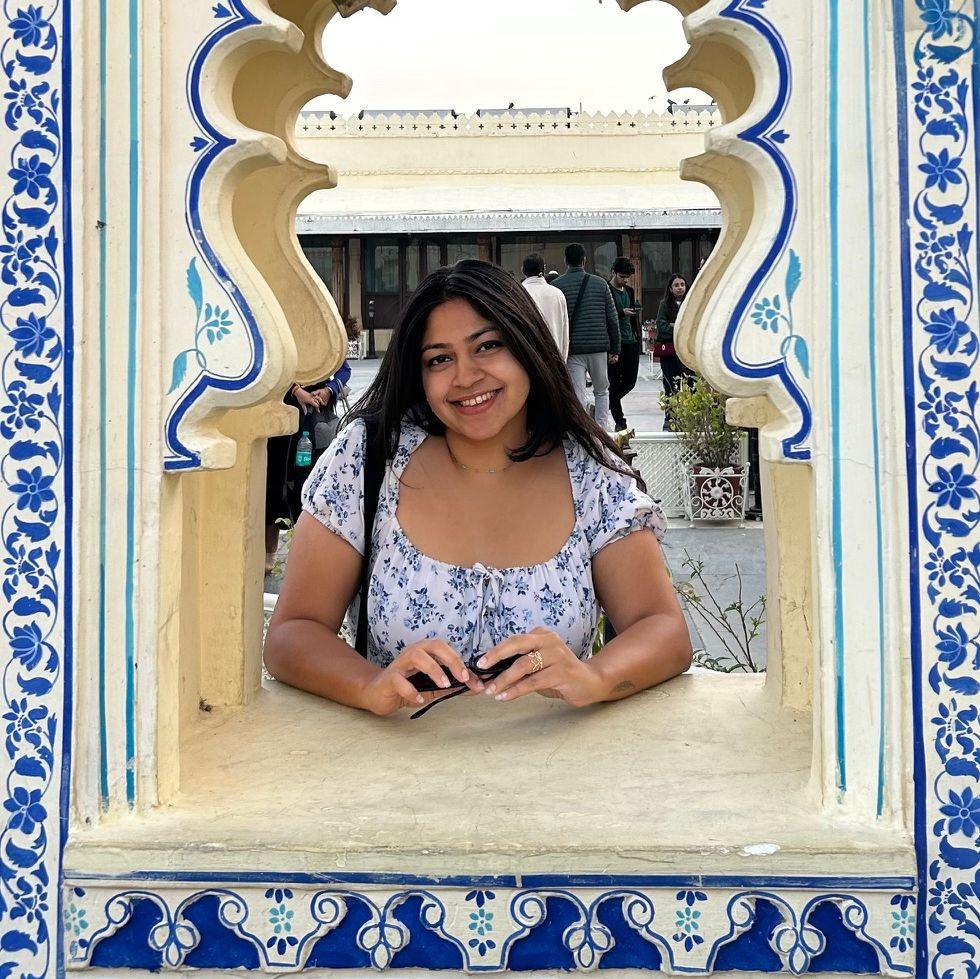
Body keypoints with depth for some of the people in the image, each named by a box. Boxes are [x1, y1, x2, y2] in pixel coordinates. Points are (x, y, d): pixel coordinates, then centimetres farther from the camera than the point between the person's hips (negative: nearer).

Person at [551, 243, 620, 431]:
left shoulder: (556, 285, -2)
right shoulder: (600, 283, 2)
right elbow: (613, 319, 4)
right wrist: (614, 350, 10)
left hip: (572, 350, -2)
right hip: (599, 347, 2)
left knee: (578, 397, -1)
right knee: (602, 391, 19)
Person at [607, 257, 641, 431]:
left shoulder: (629, 291, 17)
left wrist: (637, 338, 15)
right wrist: (622, 312, -22)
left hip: (630, 343, 7)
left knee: (630, 381, 6)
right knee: (615, 382, -2)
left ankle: (608, 403, 27)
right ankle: (620, 422, 3)